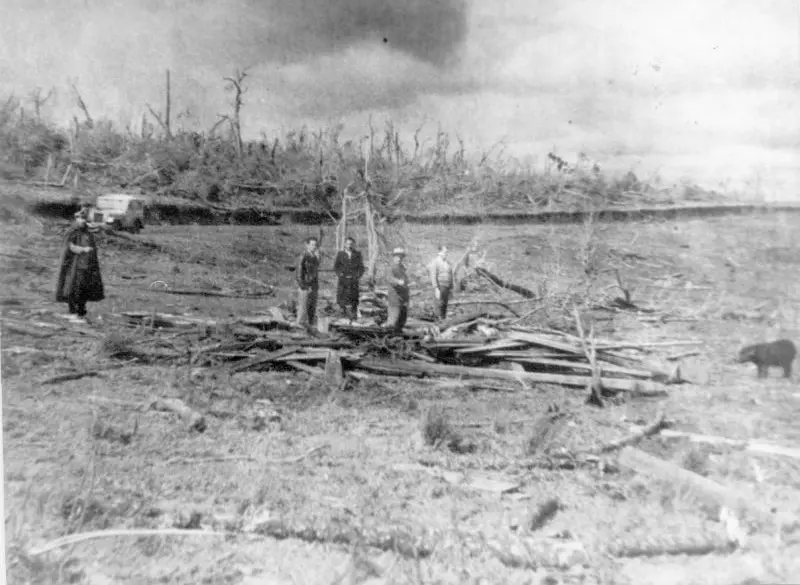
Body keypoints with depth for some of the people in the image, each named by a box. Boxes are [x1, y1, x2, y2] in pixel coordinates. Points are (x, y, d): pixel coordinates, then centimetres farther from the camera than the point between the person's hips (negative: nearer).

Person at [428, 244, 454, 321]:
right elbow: (433, 276, -12)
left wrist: (451, 288, 13)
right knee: (440, 305, -10)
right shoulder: (435, 262, -6)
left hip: (447, 287, 6)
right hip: (439, 287, -6)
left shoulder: (448, 263, 14)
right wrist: (436, 289, -19)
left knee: (445, 306, 5)